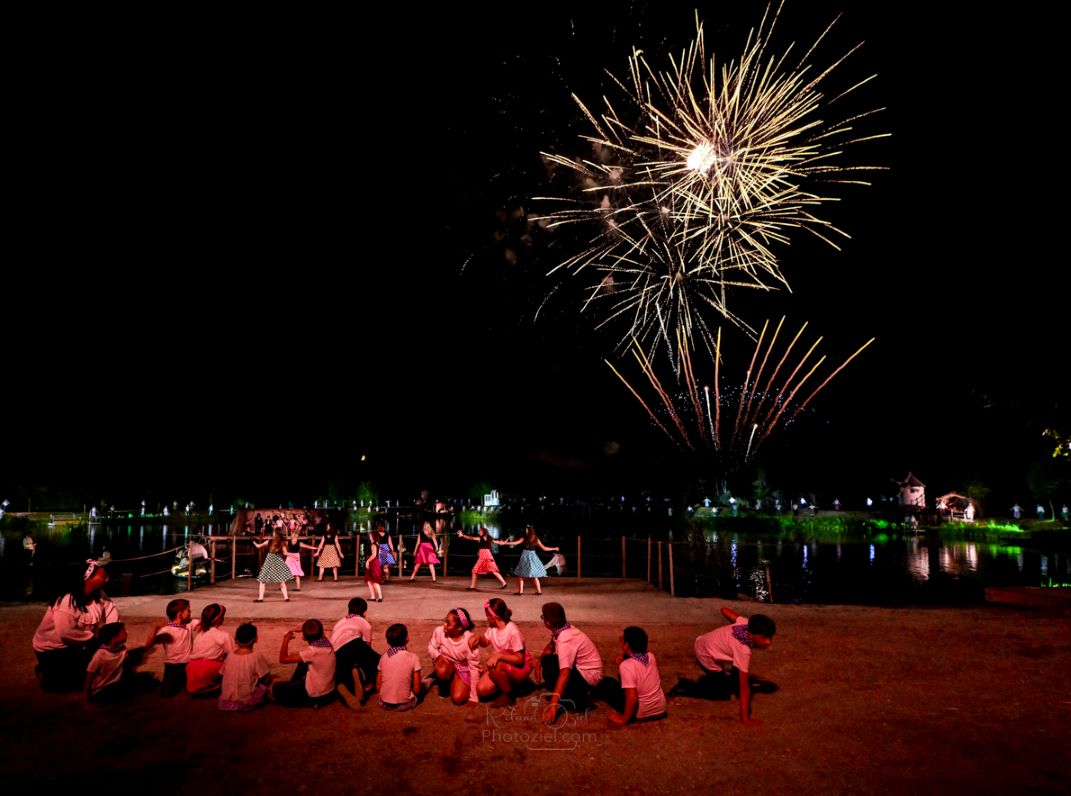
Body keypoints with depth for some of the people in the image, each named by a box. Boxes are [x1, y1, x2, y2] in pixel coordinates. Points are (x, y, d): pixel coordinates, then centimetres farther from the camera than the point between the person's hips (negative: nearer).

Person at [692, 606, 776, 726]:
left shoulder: (746, 624, -18)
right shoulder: (743, 650, -34)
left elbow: (724, 610, -2)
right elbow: (744, 687, -31)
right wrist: (745, 719, -28)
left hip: (702, 642, 7)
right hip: (706, 658, -7)